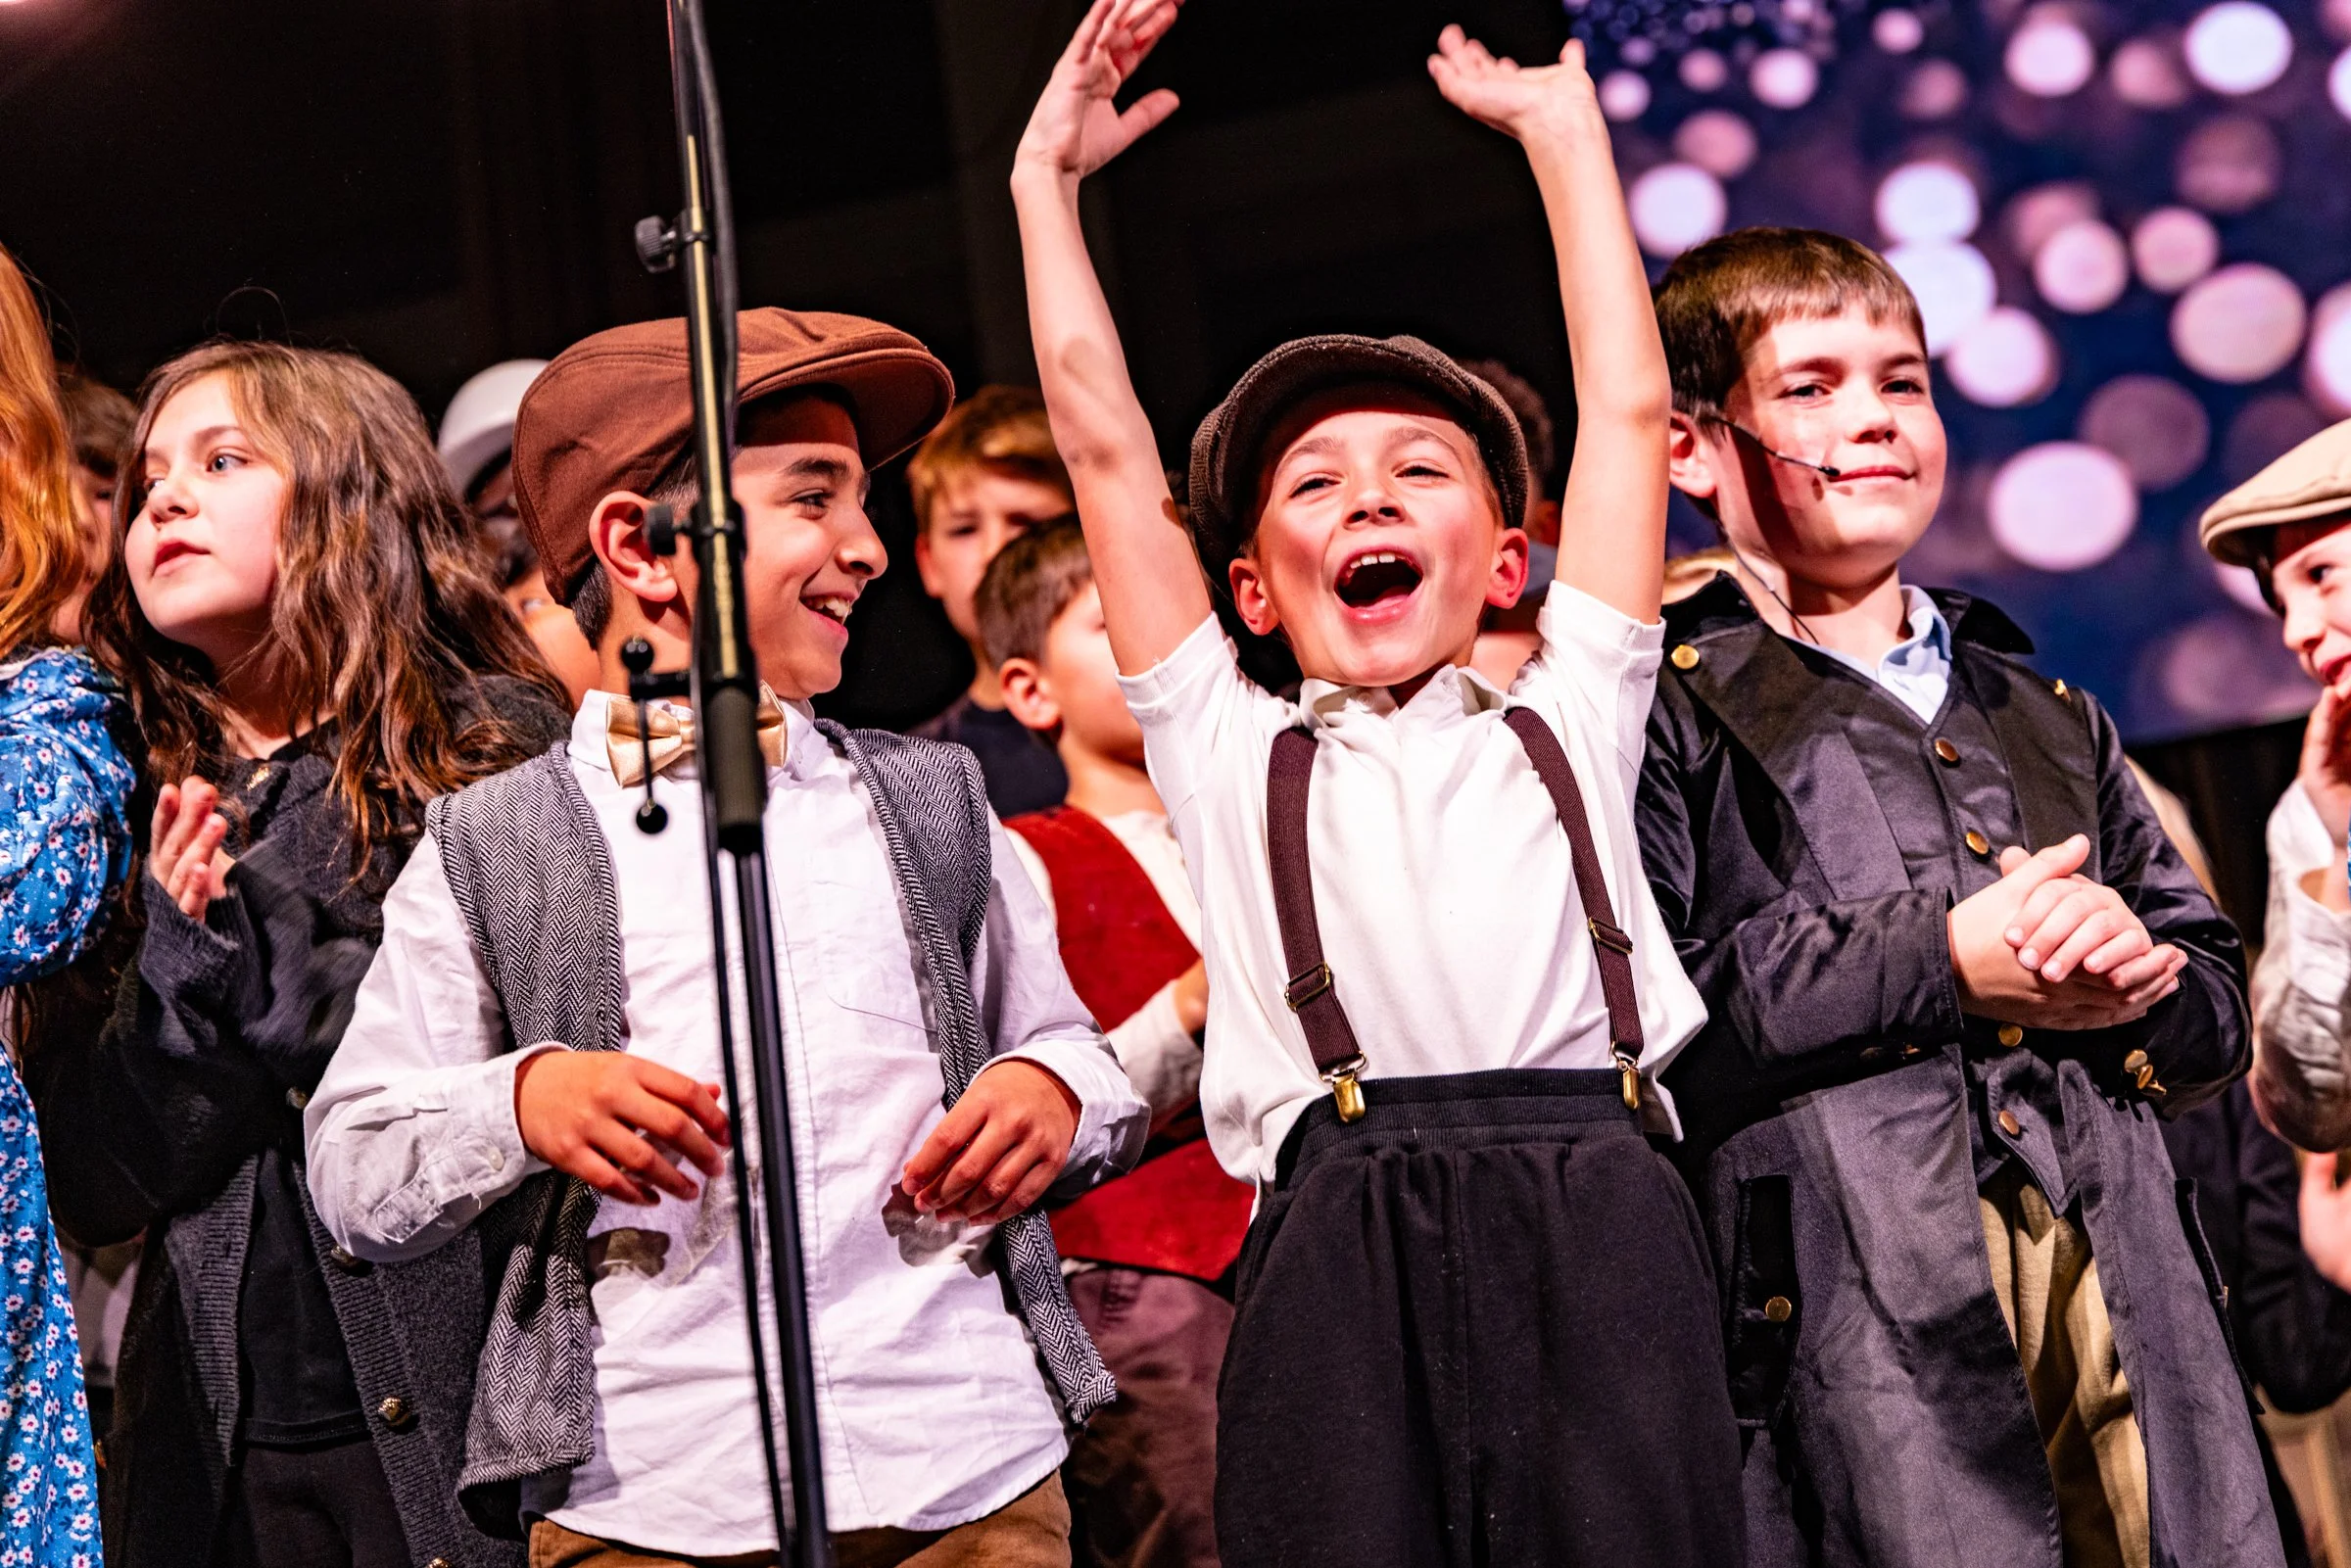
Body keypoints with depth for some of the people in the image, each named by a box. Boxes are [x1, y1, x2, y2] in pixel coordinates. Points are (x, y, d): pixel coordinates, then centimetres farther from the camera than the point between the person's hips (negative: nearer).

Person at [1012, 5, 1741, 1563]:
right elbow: (1106, 444, 21)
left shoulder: (1562, 726, 23)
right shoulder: (1231, 759, 21)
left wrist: (1562, 128, 29)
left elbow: (1628, 410, 23)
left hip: (1603, 1238, 1)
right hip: (1346, 1247, 0)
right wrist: (1047, 180, 27)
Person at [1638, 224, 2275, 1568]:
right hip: (1859, 1294, -5)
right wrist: (1938, 962, -10)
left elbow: (2220, 1005, 27)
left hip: (2115, 1280, 6)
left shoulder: (2045, 714, 25)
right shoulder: (1670, 702, 5)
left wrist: (2139, 967, 2)